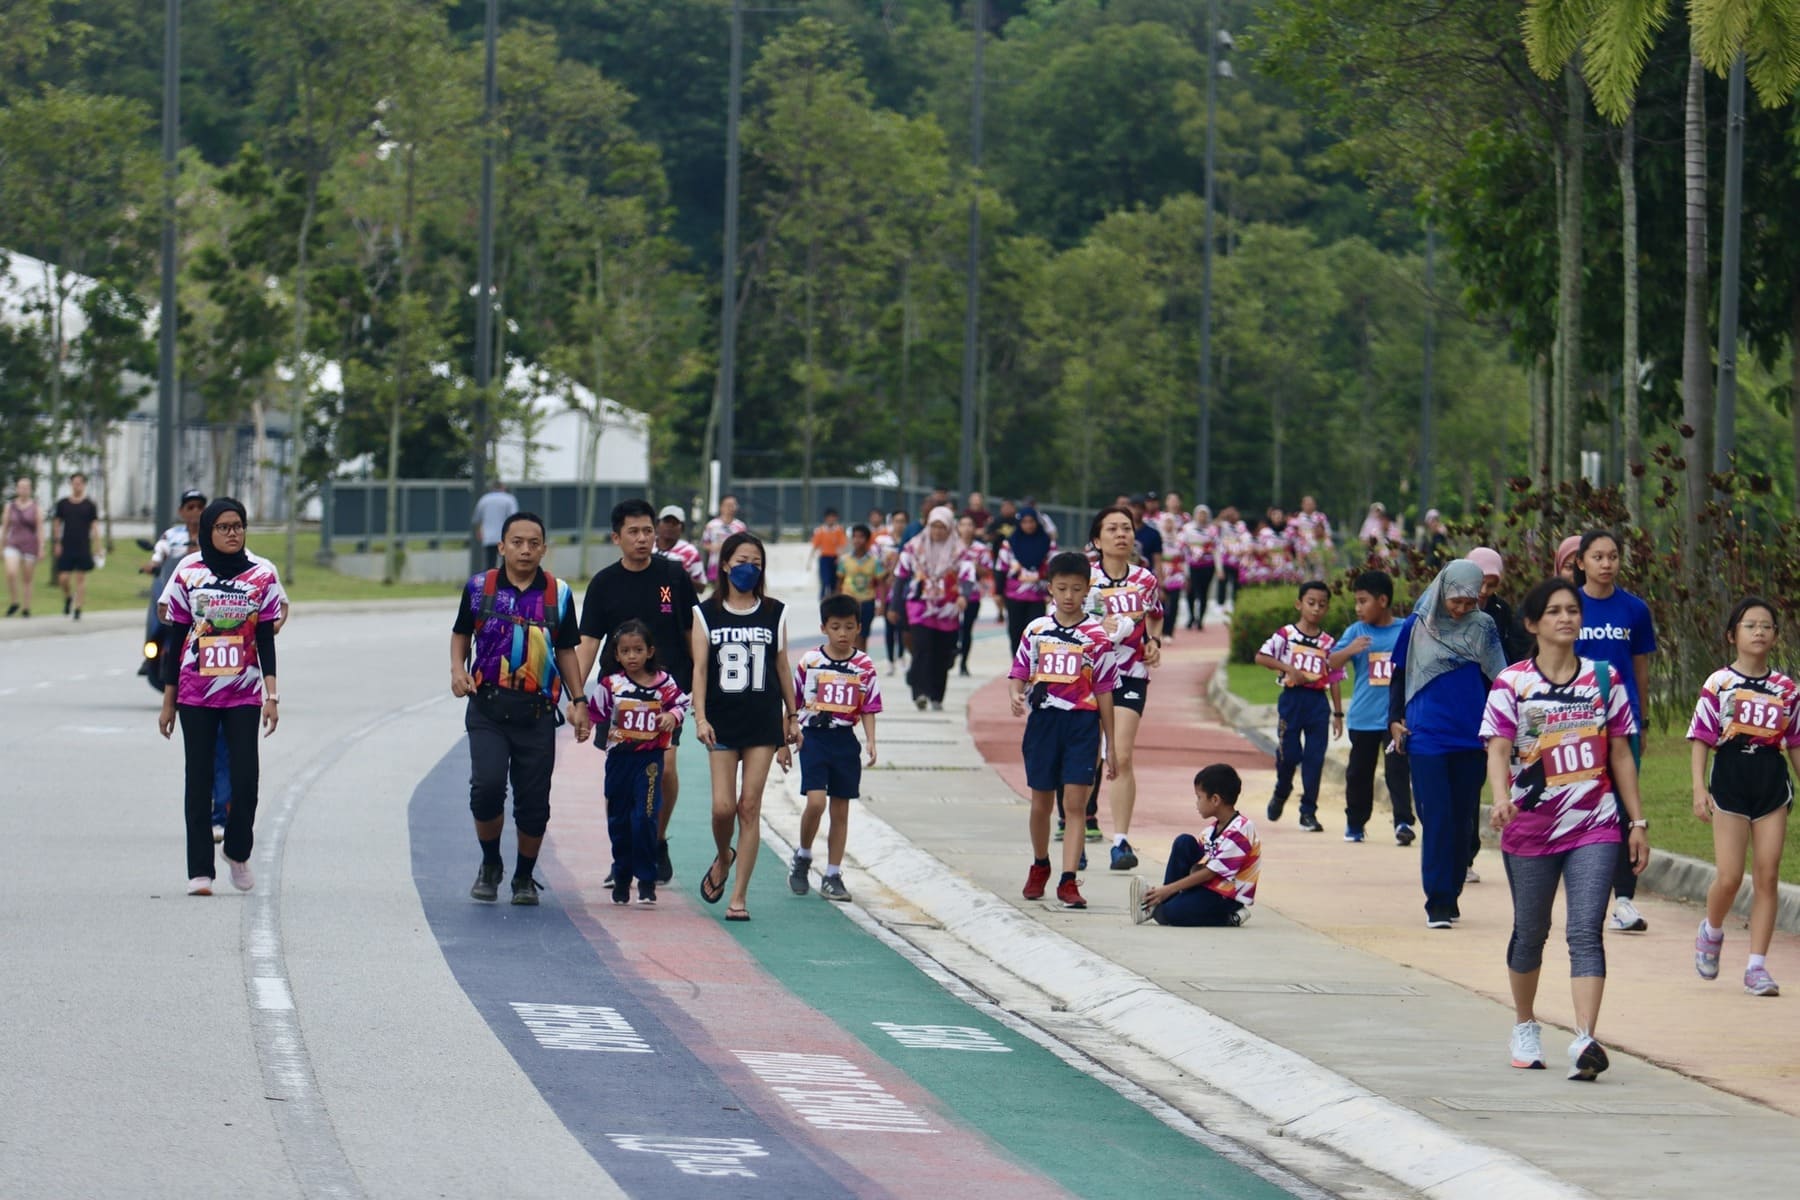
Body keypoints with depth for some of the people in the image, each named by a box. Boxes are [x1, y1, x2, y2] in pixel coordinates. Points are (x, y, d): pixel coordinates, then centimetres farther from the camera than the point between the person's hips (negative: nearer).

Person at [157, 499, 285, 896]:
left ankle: (238, 852, 18)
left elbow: (266, 639, 4)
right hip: (195, 694, 0)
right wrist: (168, 702, 5)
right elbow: (175, 640, 6)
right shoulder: (188, 573, 2)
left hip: (244, 693, 0)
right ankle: (200, 871, 4)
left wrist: (272, 696, -4)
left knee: (245, 777, -6)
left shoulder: (262, 575, 3)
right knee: (199, 780, 0)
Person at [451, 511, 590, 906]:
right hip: (488, 706, -1)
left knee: (533, 800, 2)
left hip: (537, 710, 1)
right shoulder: (479, 587, 4)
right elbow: (461, 634, 16)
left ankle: (524, 877, 22)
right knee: (487, 784, -16)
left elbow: (567, 651, 13)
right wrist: (458, 669, -3)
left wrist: (578, 701, 6)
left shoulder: (558, 594, 6)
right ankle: (490, 864, 8)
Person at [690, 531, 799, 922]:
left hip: (763, 723, 1)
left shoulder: (774, 614, 7)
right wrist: (700, 717, -12)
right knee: (723, 806, -6)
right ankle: (723, 858, 29)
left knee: (750, 807, -3)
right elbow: (699, 667, -2)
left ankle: (738, 897, 0)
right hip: (722, 721, -1)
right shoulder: (706, 614, 3)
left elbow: (782, 667, 11)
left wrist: (792, 717, 12)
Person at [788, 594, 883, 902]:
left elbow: (868, 709, 5)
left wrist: (870, 741, -8)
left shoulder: (864, 666, 1)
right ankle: (802, 857, 9)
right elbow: (792, 703, 6)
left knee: (840, 810, 6)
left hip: (845, 741, 2)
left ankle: (833, 875, 14)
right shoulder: (809, 662, -2)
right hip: (814, 737, -2)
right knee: (816, 802, -16)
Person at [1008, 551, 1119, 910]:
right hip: (1042, 719, 2)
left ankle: (1068, 881, -10)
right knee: (1041, 803, 12)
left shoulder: (1096, 635, 1)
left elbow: (1104, 691, 3)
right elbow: (1019, 673, 11)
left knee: (1076, 802, -9)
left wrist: (1110, 745, 4)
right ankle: (1040, 866, 35)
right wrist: (1016, 695, -14)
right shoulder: (1036, 630, 6)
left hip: (1082, 722, -2)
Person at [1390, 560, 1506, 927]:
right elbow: (1400, 676, 11)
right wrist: (1395, 720, 2)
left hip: (1471, 740, 2)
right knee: (1437, 821, -8)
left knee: (1462, 820, 7)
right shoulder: (1418, 627, 2)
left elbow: (1495, 679, 15)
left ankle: (1452, 895, 17)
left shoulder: (1483, 628, 5)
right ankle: (1438, 902, -6)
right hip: (1426, 740, -2)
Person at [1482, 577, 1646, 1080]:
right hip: (1530, 828, 0)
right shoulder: (1512, 683, -2)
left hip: (1595, 828, 0)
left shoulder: (1604, 679, 5)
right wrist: (1501, 797, -32)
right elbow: (1498, 749, -13)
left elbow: (1621, 754, 10)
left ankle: (1585, 1042, -24)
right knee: (1530, 932, 13)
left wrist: (1638, 822, 9)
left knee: (1585, 932, -13)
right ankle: (1525, 1028, 35)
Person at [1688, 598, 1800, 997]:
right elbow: (1701, 739, 0)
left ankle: (1757, 966, 4)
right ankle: (1711, 931, 25)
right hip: (1730, 784, -3)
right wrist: (1699, 788, -8)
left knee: (1767, 877, -1)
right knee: (1729, 877, -7)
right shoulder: (1719, 684, -1)